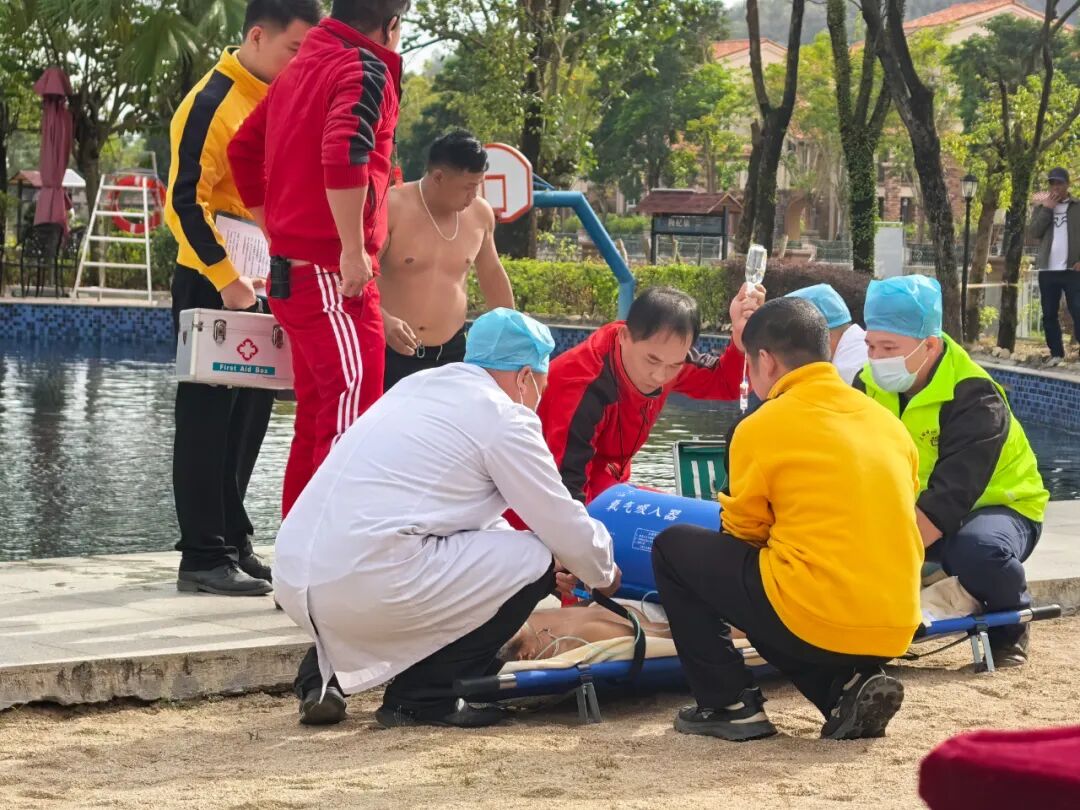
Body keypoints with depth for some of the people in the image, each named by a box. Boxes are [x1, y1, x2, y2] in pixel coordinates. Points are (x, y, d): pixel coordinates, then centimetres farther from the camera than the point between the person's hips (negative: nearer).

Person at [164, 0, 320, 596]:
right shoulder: (212, 103, -13)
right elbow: (186, 199, -18)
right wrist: (227, 280, -21)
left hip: (260, 284, 8)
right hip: (212, 286, -8)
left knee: (249, 414, 11)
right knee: (209, 419, -4)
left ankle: (233, 543, 20)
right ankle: (204, 558, -1)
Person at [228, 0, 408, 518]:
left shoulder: (302, 67, 16)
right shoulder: (363, 67, -10)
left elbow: (243, 149, 24)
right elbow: (344, 153, -27)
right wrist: (354, 250, -23)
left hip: (292, 268, 9)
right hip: (333, 273, -9)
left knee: (316, 420, 14)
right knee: (350, 417, -12)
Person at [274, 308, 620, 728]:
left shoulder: (417, 386, 24)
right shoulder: (504, 417, -1)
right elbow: (563, 525, 5)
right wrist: (604, 575, 27)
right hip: (367, 588, -9)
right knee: (532, 560, 1)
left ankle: (320, 674, 18)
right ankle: (422, 699, 2)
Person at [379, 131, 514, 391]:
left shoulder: (480, 215, 5)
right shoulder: (391, 209, -13)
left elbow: (492, 274, 22)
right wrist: (383, 320, -34)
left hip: (450, 351, 5)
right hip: (392, 351, -5)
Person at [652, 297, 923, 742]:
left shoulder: (763, 427, -3)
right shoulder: (886, 422, 13)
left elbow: (743, 534, 7)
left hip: (815, 621, -6)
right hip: (895, 631, 6)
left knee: (673, 548, 14)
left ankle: (731, 705, 8)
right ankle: (849, 687, 9)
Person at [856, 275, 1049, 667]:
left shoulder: (974, 399, -28)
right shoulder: (870, 385, -7)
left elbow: (950, 497, -37)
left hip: (995, 506, -6)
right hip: (912, 510, 6)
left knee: (977, 552, -41)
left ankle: (1011, 622, -7)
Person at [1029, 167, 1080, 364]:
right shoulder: (1041, 207, 11)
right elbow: (1033, 232, -2)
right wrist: (1047, 209, -8)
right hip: (1048, 270, 4)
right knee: (1049, 315, 5)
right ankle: (1056, 354, 13)